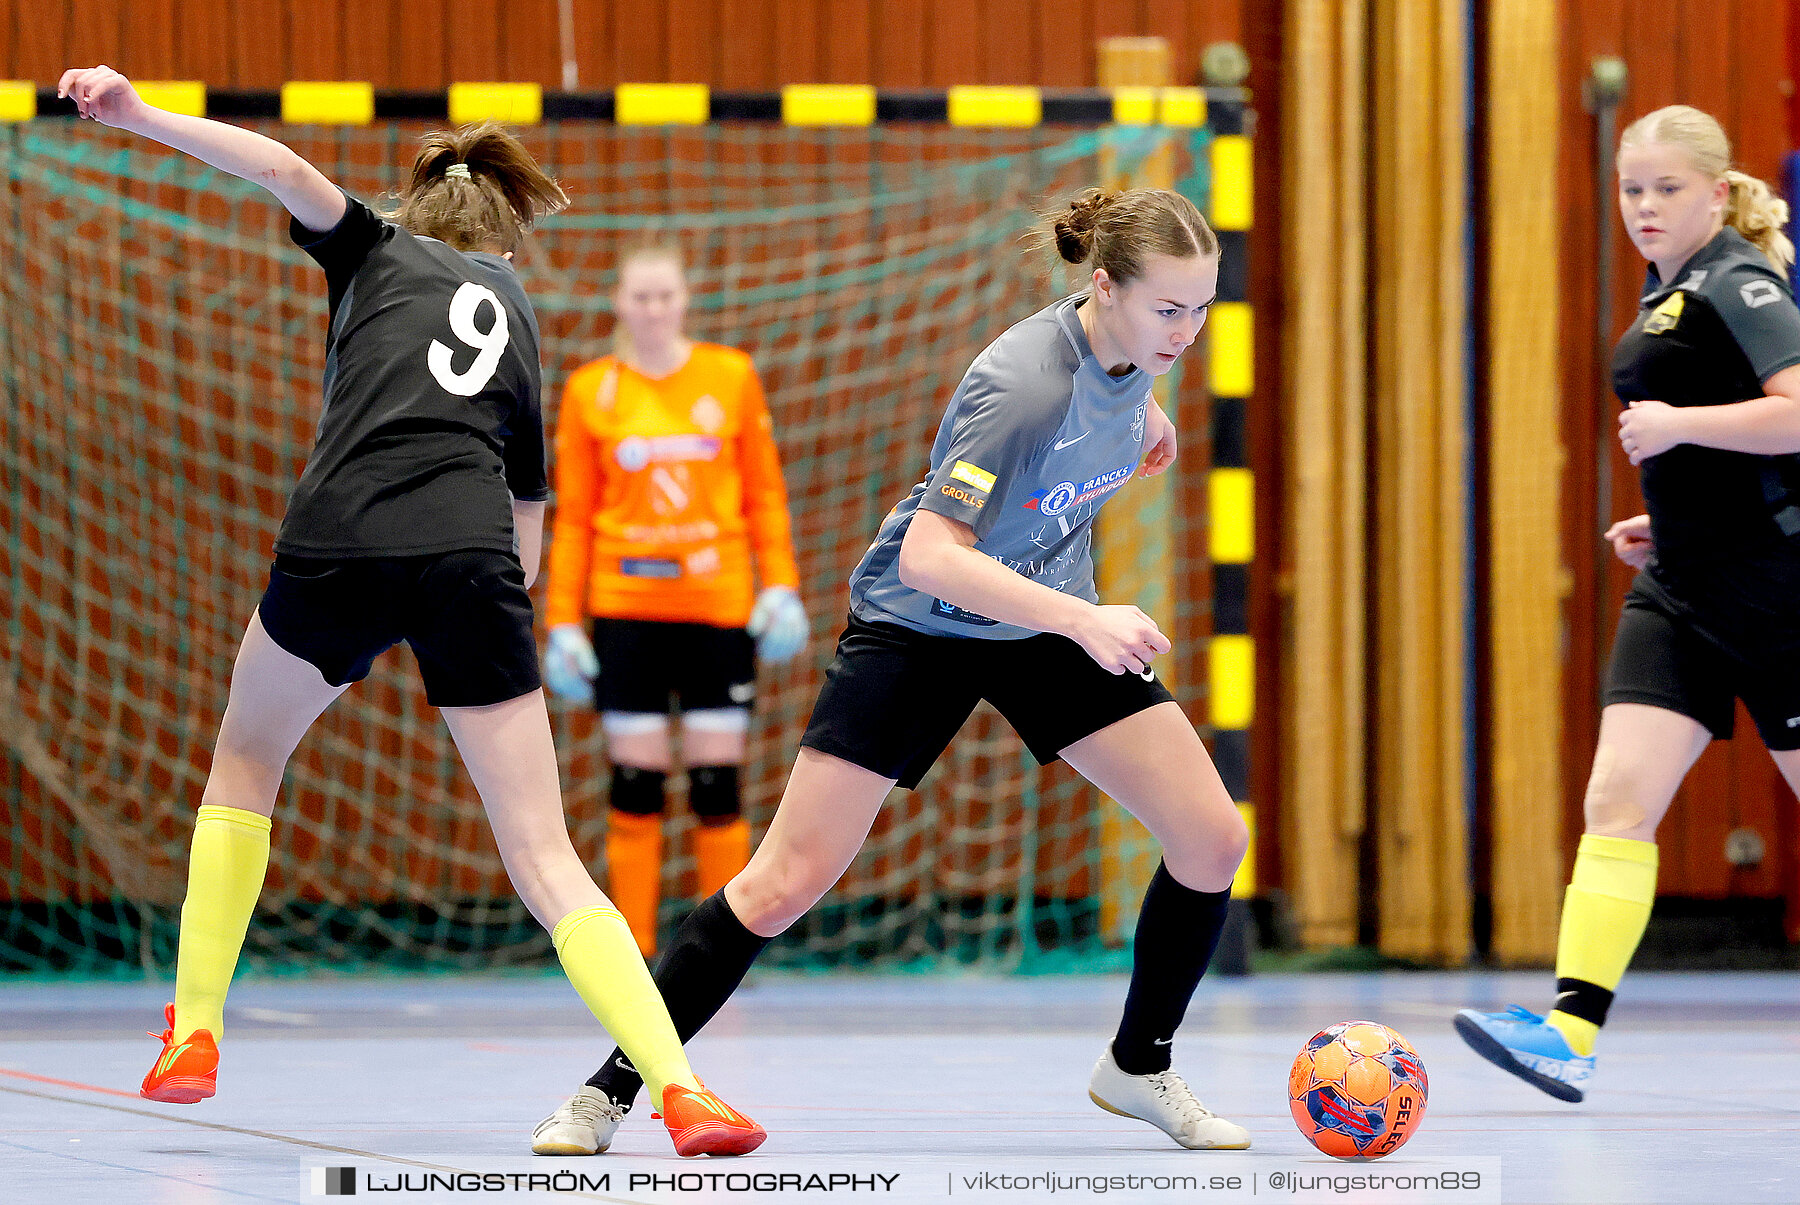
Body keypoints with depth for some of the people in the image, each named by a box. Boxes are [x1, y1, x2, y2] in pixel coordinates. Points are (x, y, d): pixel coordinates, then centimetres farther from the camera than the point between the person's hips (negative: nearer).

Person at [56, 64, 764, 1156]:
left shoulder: (382, 250, 21)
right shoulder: (515, 315, 30)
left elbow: (288, 171, 0)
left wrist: (141, 116, -3)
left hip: (337, 544, -2)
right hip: (471, 560, 2)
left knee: (245, 763, 27)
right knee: (546, 859, 1)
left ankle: (195, 1035, 24)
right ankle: (679, 1087, -17)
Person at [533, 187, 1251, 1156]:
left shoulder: (1130, 337, -12)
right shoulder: (1025, 384, -34)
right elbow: (930, 558, -40)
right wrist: (1084, 621, -45)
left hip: (1050, 621, 6)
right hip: (918, 626, -6)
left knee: (1213, 840, -6)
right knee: (787, 881, -9)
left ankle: (1139, 1068, 16)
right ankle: (608, 1092, 4)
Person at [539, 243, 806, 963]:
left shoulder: (731, 376, 5)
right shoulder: (589, 390, 5)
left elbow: (765, 494, 8)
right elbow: (573, 516, 6)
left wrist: (780, 587, -2)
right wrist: (562, 623, 1)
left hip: (718, 607, 0)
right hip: (625, 607, 0)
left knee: (717, 783, -2)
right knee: (635, 785, 0)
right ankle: (636, 952, 4)